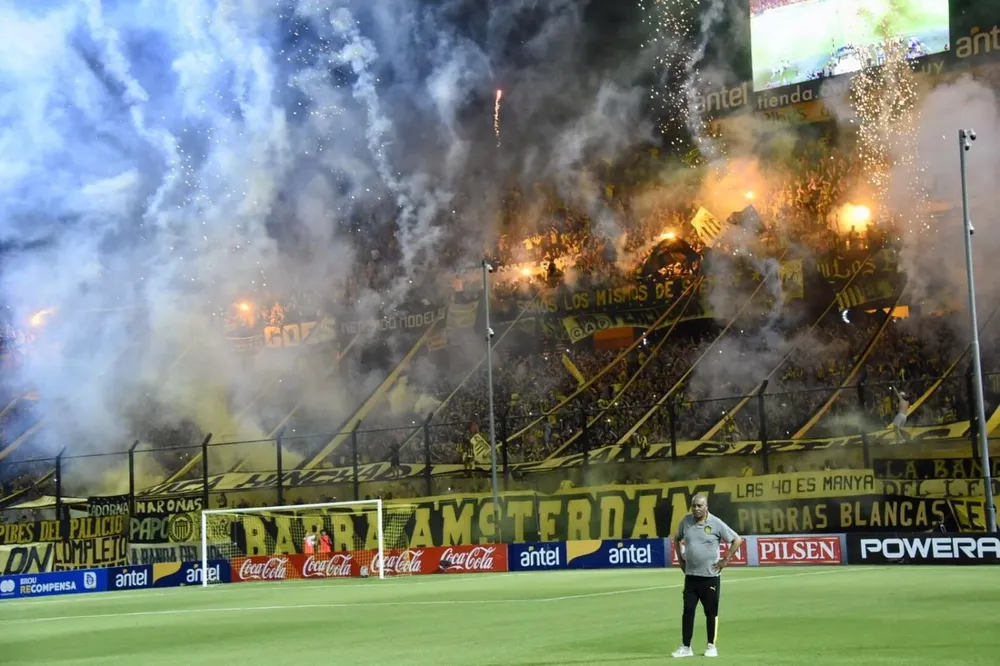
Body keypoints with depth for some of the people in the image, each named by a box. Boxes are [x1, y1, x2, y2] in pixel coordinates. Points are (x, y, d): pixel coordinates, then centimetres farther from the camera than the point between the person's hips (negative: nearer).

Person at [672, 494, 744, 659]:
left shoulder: (716, 523, -9)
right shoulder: (686, 521, 1)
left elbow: (737, 540, -5)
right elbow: (676, 539, 20)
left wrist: (726, 560, -6)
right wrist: (680, 559, 12)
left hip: (710, 576, -3)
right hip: (690, 575, 3)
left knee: (711, 612, 4)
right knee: (688, 610, 1)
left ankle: (711, 646, 14)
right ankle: (685, 647, 6)